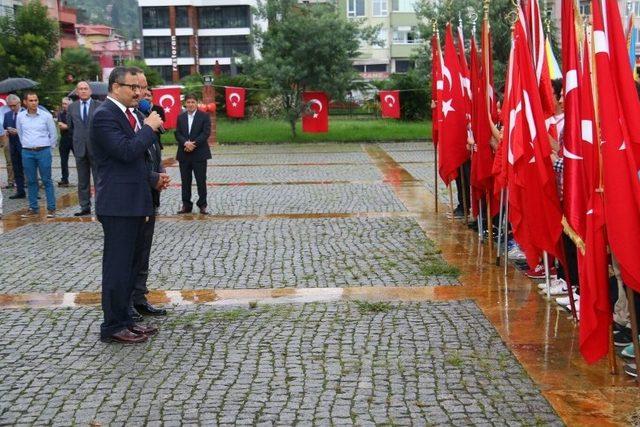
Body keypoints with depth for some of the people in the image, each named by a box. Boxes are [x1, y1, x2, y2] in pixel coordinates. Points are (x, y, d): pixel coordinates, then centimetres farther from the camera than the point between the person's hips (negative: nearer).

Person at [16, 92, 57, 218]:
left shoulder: (46, 115, -3)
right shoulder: (20, 116, 3)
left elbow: (53, 134, 5)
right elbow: (20, 134, 16)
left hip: (43, 152, -3)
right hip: (27, 152, 3)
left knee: (47, 180, -2)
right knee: (31, 181, 7)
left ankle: (51, 208, 2)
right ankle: (33, 208, 13)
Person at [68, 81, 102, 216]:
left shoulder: (99, 106, -3)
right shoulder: (72, 107, 8)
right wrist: (78, 138, 14)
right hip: (80, 148, 3)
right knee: (82, 181, 7)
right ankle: (85, 207, 13)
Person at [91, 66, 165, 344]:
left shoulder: (130, 114, 14)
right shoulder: (105, 115, -14)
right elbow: (127, 151, -25)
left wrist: (153, 178, 13)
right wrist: (149, 127, -14)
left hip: (135, 202, 10)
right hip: (118, 204, -9)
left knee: (129, 264, 16)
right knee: (117, 266, -2)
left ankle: (124, 319, 27)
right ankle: (113, 327, 7)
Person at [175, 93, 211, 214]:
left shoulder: (204, 116, 0)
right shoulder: (180, 117, 10)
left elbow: (206, 133, -9)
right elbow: (177, 134, 3)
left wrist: (193, 143, -16)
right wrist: (185, 143, -16)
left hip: (199, 154, -3)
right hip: (184, 154, 3)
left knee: (201, 180, 1)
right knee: (185, 181, 7)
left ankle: (202, 205, 9)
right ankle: (186, 205, 14)